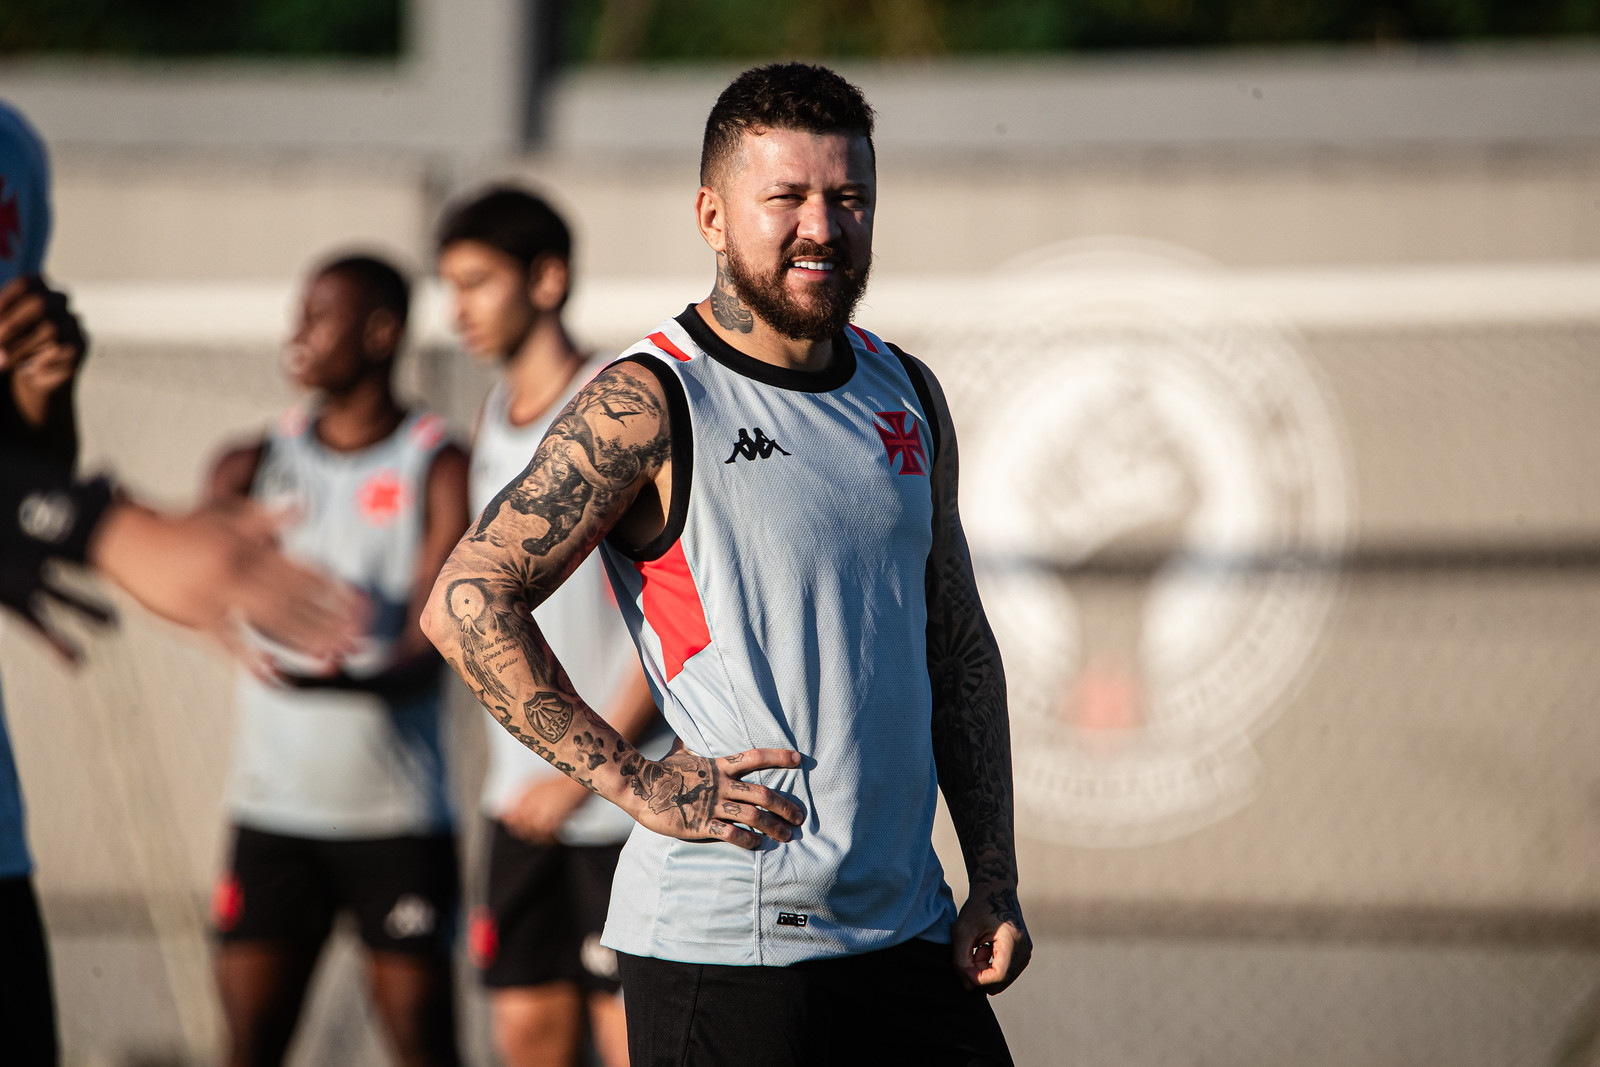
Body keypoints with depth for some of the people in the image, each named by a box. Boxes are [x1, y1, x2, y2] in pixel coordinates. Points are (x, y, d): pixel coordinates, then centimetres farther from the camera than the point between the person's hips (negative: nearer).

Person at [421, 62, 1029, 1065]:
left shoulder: (907, 396, 12)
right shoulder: (650, 406, -8)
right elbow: (466, 603, -13)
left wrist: (995, 884, 11)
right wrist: (641, 784, -16)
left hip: (907, 936, 6)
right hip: (721, 945, -6)